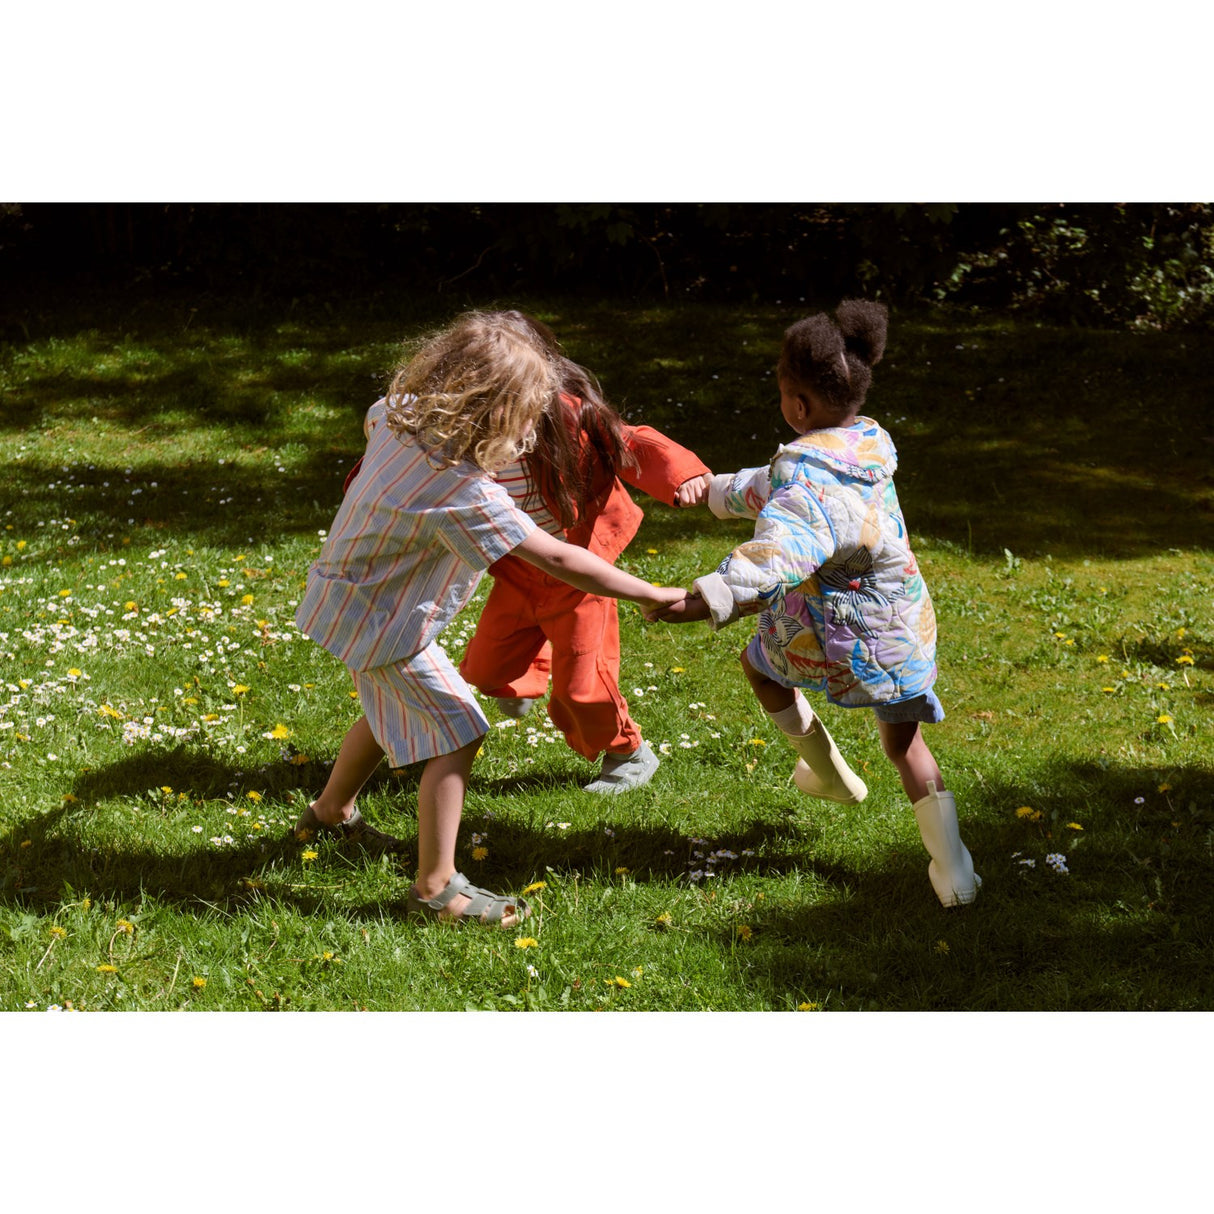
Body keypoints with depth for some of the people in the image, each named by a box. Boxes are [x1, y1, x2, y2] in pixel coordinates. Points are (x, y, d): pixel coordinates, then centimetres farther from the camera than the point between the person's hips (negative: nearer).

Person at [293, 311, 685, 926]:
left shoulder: (399, 413, -12)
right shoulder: (465, 493, -35)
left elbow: (372, 416, 16)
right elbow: (557, 560, -32)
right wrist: (652, 595, -25)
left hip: (355, 598, 9)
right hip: (383, 623, -9)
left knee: (391, 710, 30)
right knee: (456, 734, -4)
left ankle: (328, 811, 51)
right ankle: (436, 886, 1)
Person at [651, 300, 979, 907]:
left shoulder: (811, 474, -26)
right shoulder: (868, 444, 0)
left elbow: (785, 542, -46)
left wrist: (716, 594, -59)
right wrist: (721, 490, 28)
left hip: (832, 636, -6)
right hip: (904, 629, 6)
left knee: (759, 662, 27)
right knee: (905, 743, 19)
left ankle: (830, 772, 38)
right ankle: (953, 867, 10)